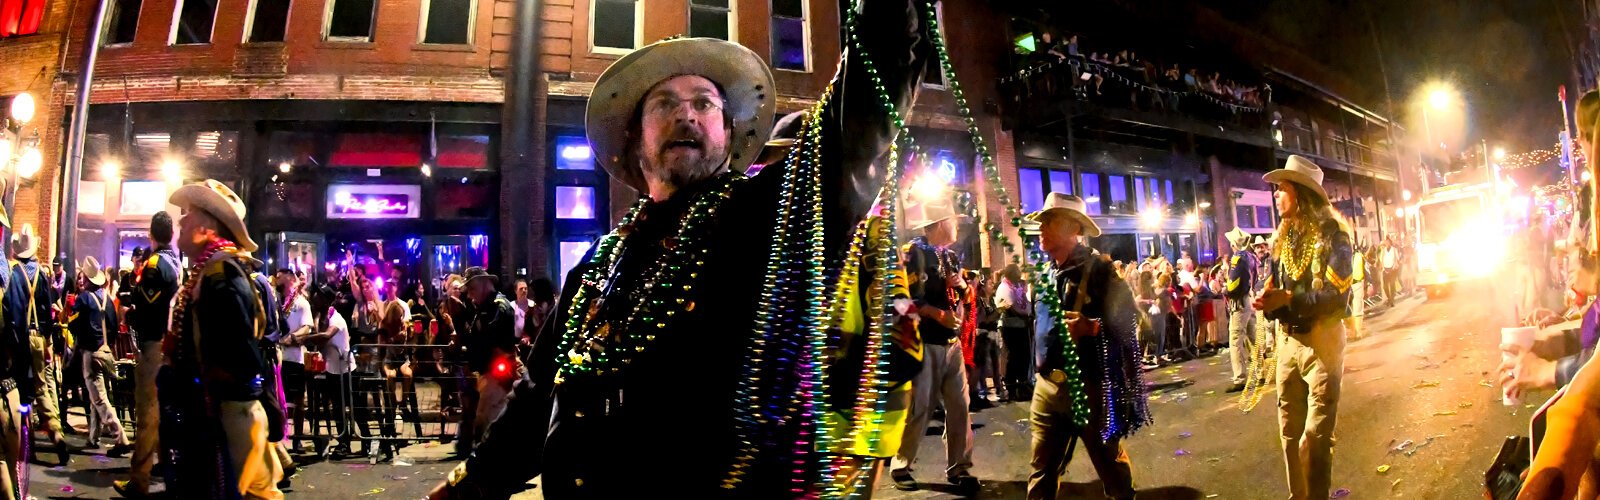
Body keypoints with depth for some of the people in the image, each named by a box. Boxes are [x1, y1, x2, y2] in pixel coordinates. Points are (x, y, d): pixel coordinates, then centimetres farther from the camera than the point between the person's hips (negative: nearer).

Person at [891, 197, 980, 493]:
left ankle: (959, 467, 13)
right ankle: (901, 467, 11)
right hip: (924, 341, -6)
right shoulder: (913, 252, -7)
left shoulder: (951, 255, 14)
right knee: (919, 408, -2)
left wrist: (962, 285, 1)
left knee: (960, 406, 4)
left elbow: (964, 294, 23)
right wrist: (938, 315, -19)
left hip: (952, 341, 7)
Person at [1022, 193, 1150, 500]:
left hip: (1091, 386, -6)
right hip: (1048, 386, 6)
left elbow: (1130, 319, -16)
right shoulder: (1046, 273, 10)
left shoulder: (1098, 268, -11)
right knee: (1042, 472, 10)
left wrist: (1091, 326, -30)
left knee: (1112, 470, 8)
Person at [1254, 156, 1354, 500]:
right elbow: (1276, 289, 9)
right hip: (1287, 341, 6)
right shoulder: (1283, 237, 8)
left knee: (1316, 435, -2)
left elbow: (1337, 296, -17)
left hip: (1321, 341, -6)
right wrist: (1268, 302, -14)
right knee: (1289, 432, 12)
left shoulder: (1332, 234, -11)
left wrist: (1288, 299, -25)